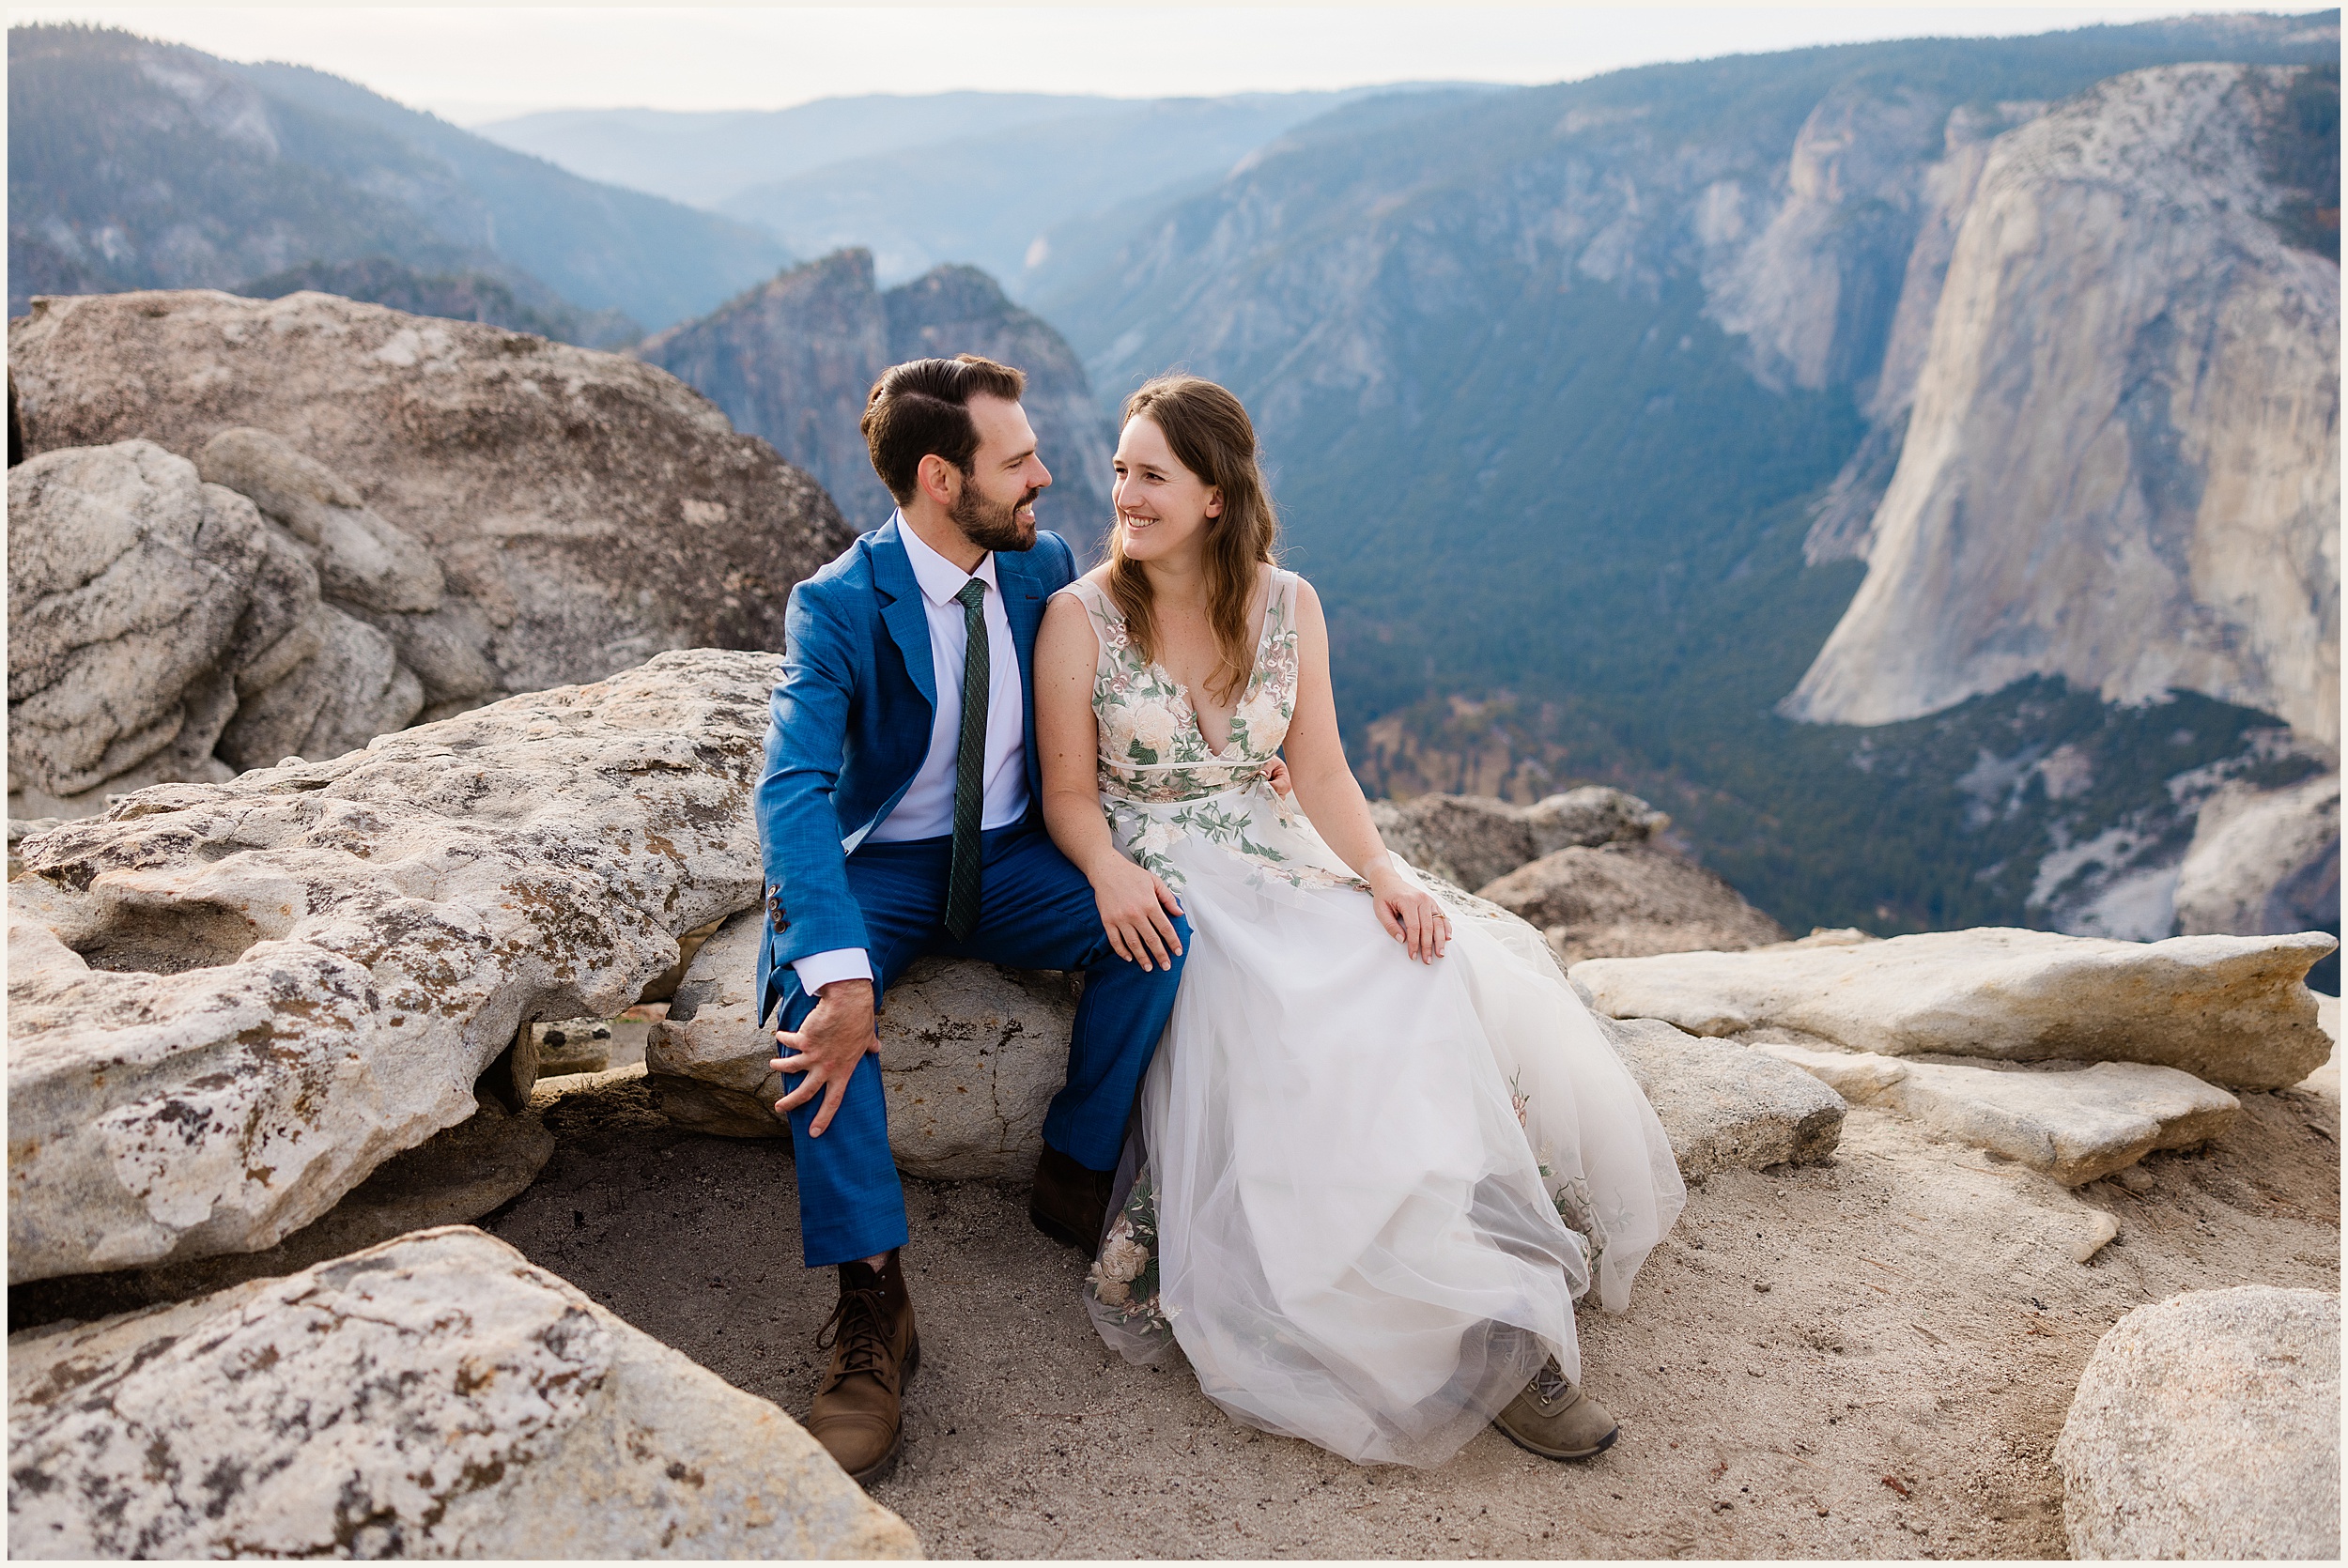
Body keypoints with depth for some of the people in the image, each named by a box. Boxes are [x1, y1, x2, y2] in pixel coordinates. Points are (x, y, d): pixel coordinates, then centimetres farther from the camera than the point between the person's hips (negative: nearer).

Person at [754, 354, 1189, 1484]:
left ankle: (1075, 1177, -1)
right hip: (880, 868, -3)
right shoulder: (838, 606, -17)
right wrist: (840, 968, -46)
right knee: (806, 985, -34)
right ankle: (871, 1303, -25)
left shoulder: (1045, 566, -2)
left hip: (1013, 860, 4)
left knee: (1153, 930, -24)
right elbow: (794, 788, -31)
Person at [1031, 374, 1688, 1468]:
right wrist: (1110, 871, -24)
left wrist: (1379, 873, -14)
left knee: (1441, 979, -23)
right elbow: (1069, 794, -3)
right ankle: (1482, 1332, -19)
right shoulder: (1079, 617, -3)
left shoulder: (1286, 606, 5)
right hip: (1159, 890, -4)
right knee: (1303, 1041, -29)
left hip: (1284, 869, 4)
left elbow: (1321, 774, 3)